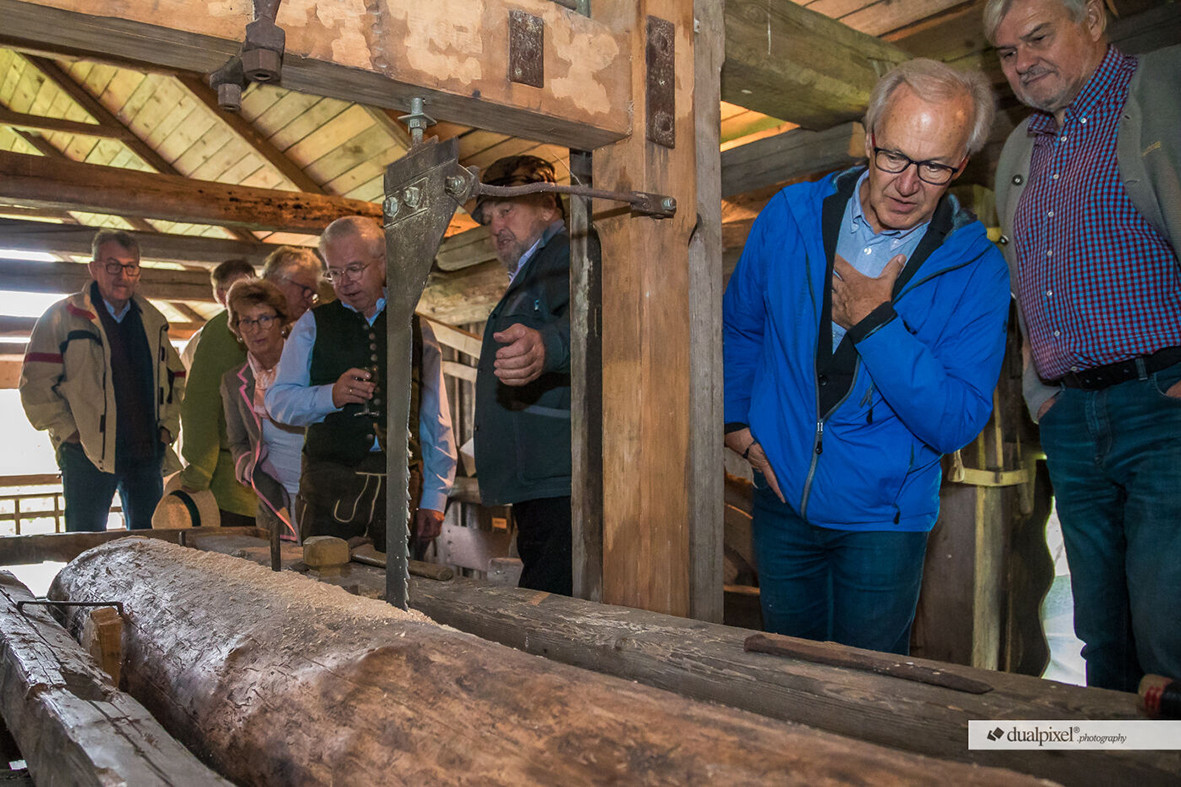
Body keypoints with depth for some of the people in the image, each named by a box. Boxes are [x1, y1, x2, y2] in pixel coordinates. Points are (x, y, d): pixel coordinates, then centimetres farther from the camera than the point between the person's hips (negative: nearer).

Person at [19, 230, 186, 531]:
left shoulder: (152, 320, 13)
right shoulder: (63, 317, -1)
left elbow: (175, 377, 21)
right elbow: (35, 383, -3)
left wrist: (168, 425, 10)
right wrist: (67, 430, -9)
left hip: (146, 452, 4)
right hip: (87, 453, -4)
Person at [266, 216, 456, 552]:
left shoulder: (417, 330, 13)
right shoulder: (313, 325, 12)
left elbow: (437, 422, 11)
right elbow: (277, 400, 6)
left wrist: (434, 498, 5)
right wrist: (330, 395, -13)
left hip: (401, 486, 1)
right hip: (329, 485, 0)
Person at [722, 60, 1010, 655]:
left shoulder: (976, 269, -14)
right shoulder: (791, 215, -7)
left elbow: (956, 424, -18)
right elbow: (739, 326, 8)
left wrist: (875, 322, -25)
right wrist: (738, 423, 3)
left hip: (882, 520, -2)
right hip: (781, 497, 3)